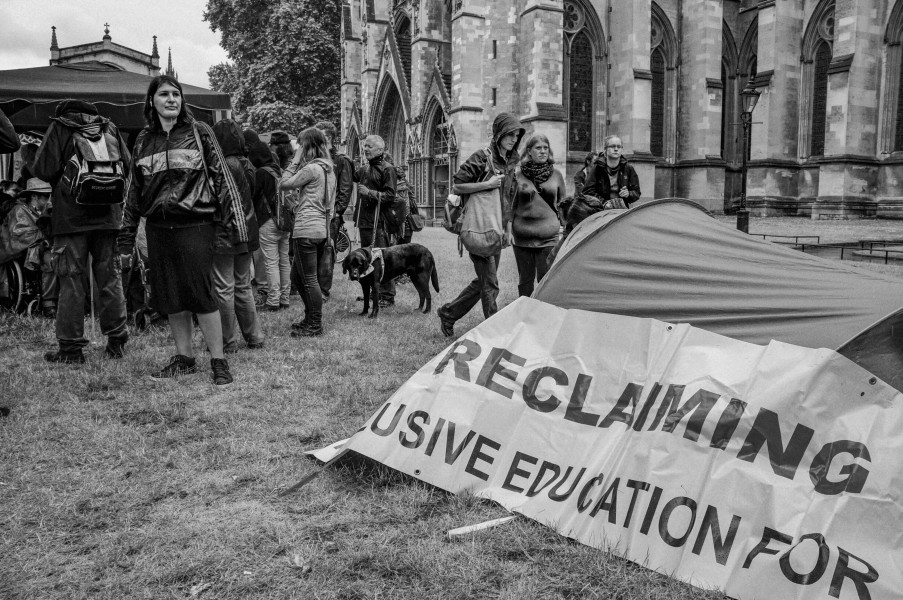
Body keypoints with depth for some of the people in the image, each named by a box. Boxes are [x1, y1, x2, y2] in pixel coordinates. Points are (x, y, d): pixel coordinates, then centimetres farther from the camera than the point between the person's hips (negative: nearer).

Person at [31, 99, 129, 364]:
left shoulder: (59, 127, -1)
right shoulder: (109, 127, 10)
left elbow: (43, 169, -7)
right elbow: (127, 167, 10)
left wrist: (61, 180, 12)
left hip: (71, 216, -3)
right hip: (108, 215, 3)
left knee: (72, 280, 1)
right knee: (110, 277, 9)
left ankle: (71, 347, 4)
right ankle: (116, 342, 12)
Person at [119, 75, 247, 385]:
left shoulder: (199, 132, 1)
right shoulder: (144, 139, 12)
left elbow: (222, 176, -2)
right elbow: (134, 188, 15)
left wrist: (235, 221, -9)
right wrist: (126, 237, 13)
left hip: (195, 225, -4)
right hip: (158, 228, 5)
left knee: (201, 293, -6)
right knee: (169, 297, 8)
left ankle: (218, 360, 4)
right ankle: (184, 357, 20)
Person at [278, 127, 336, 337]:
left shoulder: (311, 168, -12)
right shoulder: (329, 169, 15)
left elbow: (284, 184, -7)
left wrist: (295, 160, -2)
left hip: (306, 229, -9)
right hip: (321, 229, 9)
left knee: (309, 280, -2)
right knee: (299, 276, 18)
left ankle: (315, 325, 4)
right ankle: (310, 319, 24)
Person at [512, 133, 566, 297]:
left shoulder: (556, 175, 6)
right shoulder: (519, 175, 2)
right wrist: (508, 228, 3)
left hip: (549, 237, 0)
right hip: (522, 237, 0)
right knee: (525, 279, 8)